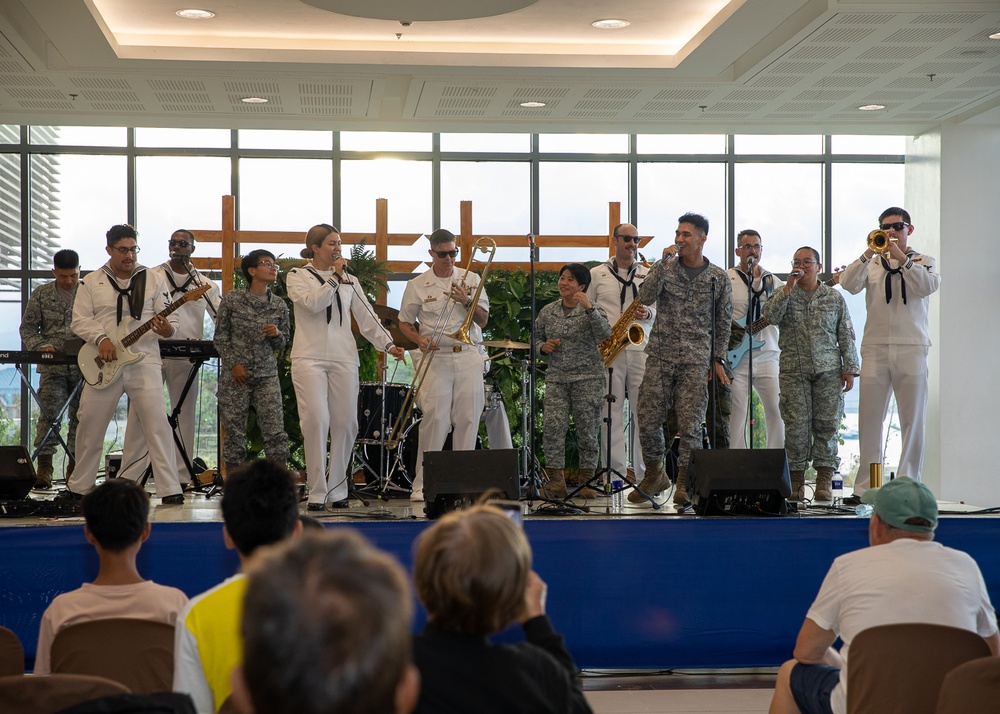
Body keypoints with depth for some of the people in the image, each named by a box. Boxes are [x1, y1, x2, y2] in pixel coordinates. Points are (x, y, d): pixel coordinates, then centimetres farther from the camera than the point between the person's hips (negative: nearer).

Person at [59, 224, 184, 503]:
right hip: (104, 365, 2)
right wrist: (101, 339, -14)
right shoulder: (91, 282, 8)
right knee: (90, 425, 8)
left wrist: (166, 329, -19)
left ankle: (170, 489, -8)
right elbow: (79, 320, 3)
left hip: (144, 361, -2)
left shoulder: (154, 280, 6)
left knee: (156, 424, -10)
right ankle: (79, 486, 24)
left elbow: (171, 318, 4)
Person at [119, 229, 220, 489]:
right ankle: (129, 475, -1)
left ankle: (181, 475, 13)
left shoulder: (204, 284, 11)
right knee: (140, 412, -4)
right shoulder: (150, 277, 7)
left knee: (184, 414, 6)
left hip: (186, 357, 2)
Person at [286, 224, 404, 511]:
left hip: (344, 359, 4)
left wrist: (388, 344, -2)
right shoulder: (298, 276, 7)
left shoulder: (349, 281, 16)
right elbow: (313, 303, -12)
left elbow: (366, 317, 10)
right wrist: (334, 277, -7)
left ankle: (337, 489, 11)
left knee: (345, 423, 0)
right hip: (310, 358, -4)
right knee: (317, 420, -13)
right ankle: (317, 492, -8)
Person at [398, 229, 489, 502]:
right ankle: (422, 484, -4)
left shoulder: (470, 279, 9)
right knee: (435, 420, -10)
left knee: (468, 419, 0)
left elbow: (483, 320, 8)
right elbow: (404, 323, 11)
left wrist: (467, 302, -9)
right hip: (435, 359, -2)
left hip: (468, 357, 2)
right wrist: (420, 340, -8)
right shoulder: (417, 285, 4)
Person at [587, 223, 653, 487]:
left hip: (640, 349, 1)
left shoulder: (648, 275, 14)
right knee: (611, 410, -2)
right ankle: (616, 470, 2)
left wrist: (648, 314, -8)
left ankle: (644, 472, 2)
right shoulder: (596, 275, 10)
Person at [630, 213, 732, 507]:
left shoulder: (718, 278, 6)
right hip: (660, 356, 1)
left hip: (696, 361, -1)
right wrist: (664, 264, -17)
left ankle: (684, 485, 5)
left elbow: (723, 322, 11)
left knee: (690, 425, -5)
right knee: (648, 421, 1)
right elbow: (645, 297, -11)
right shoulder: (664, 267, 5)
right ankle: (655, 475, 21)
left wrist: (719, 359, 4)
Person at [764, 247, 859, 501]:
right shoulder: (783, 294, 8)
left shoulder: (834, 297, 10)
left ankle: (824, 482, 4)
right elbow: (770, 316, -12)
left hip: (828, 370, 1)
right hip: (794, 370, -1)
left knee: (827, 425, -2)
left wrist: (849, 368, 4)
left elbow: (846, 335, 10)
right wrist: (788, 288, -16)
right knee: (796, 426, -4)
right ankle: (796, 482, 3)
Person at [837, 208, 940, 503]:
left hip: (911, 349, -1)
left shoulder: (923, 261, 12)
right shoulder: (872, 264, 14)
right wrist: (870, 253, -12)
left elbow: (928, 286, -8)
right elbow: (848, 284, -3)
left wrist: (901, 257, -11)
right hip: (875, 350, 1)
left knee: (913, 420, -2)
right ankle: (865, 485, 3)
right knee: (869, 419, -1)